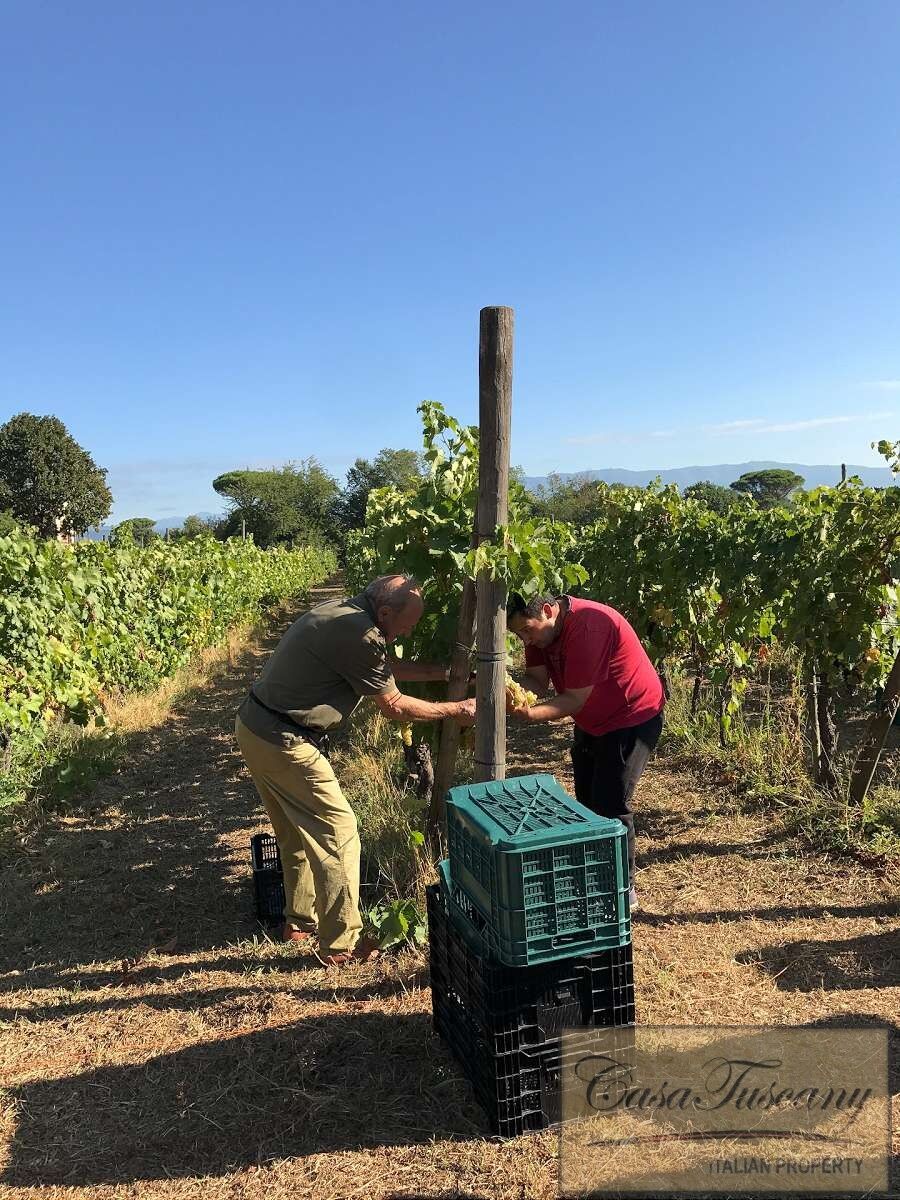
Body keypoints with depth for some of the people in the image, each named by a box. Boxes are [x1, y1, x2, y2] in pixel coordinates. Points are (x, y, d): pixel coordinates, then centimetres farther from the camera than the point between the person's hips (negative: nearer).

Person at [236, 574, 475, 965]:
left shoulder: (340, 611, 6)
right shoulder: (359, 636, -23)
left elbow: (386, 666, 17)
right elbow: (394, 706, -12)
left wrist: (445, 671, 16)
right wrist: (456, 710, -1)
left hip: (254, 726, 10)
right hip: (284, 742, -10)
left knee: (296, 831, 23)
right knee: (338, 834, 2)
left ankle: (300, 920, 39)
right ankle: (342, 944, 13)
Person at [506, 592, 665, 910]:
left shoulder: (587, 627, -34)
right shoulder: (540, 627, -8)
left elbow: (575, 700, -32)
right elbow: (537, 680, -13)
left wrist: (530, 714, -43)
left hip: (632, 720, -9)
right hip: (591, 723, 9)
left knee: (611, 806, -7)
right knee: (587, 803, 16)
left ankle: (623, 890, 10)